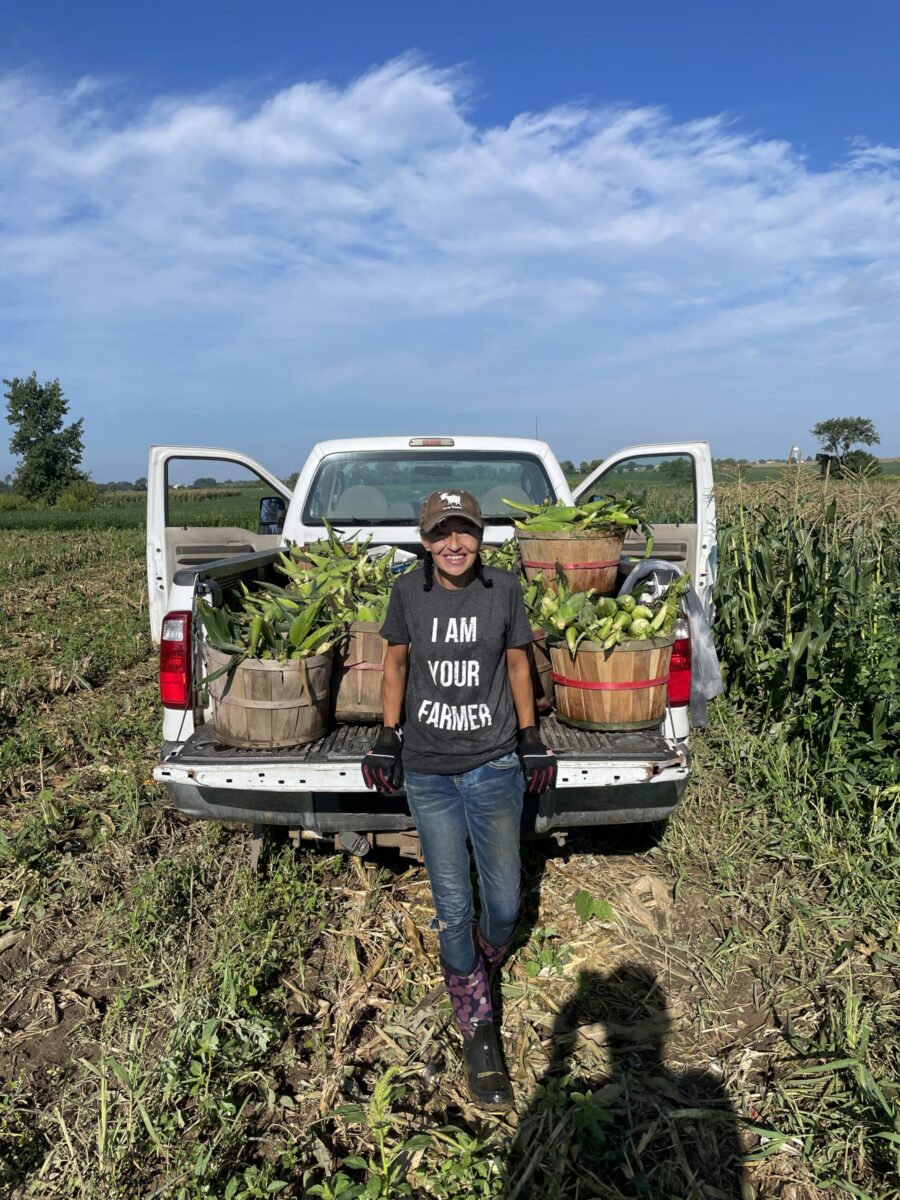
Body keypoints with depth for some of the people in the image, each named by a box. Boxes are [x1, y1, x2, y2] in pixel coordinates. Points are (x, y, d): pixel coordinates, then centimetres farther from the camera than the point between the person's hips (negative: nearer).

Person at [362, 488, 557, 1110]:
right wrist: (389, 735, 6)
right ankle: (479, 1033, 24)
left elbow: (517, 663, 6)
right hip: (428, 772, 0)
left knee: (504, 902, 7)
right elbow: (396, 664, 8)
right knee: (453, 906, 6)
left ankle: (487, 965, 44)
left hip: (494, 764, 0)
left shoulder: (504, 589, -4)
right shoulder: (408, 593, -4)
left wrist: (530, 737, 7)